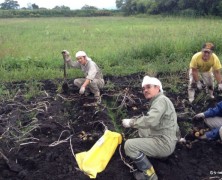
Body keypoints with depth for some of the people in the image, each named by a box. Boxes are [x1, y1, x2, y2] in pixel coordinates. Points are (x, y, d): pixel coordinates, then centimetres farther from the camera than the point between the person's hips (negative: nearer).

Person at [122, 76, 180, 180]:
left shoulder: (161, 100, -16)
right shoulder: (157, 101, 17)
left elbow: (151, 121, -30)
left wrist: (130, 122, -21)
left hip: (164, 143, -10)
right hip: (162, 138, 10)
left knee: (129, 145, -19)